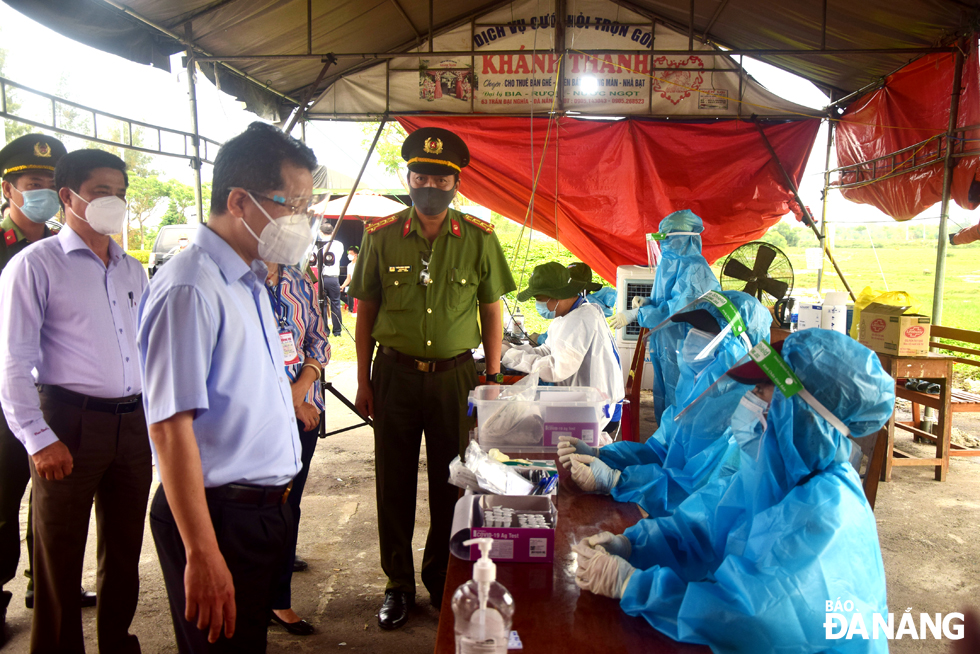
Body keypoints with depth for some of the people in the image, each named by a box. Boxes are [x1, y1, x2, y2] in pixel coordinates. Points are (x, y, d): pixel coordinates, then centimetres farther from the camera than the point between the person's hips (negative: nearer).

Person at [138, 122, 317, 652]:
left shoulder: (251, 280, 10)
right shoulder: (190, 288, -20)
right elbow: (170, 427, -24)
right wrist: (201, 554, -24)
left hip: (264, 506, 9)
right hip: (218, 516, -9)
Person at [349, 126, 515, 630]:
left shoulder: (479, 239, 0)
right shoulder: (380, 236, 0)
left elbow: (492, 311, 5)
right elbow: (365, 311, 5)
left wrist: (493, 378, 1)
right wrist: (363, 381, 3)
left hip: (455, 375, 0)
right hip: (395, 374, 0)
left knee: (451, 482, 10)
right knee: (394, 481, 9)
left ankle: (443, 580, 31)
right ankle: (399, 583, 27)